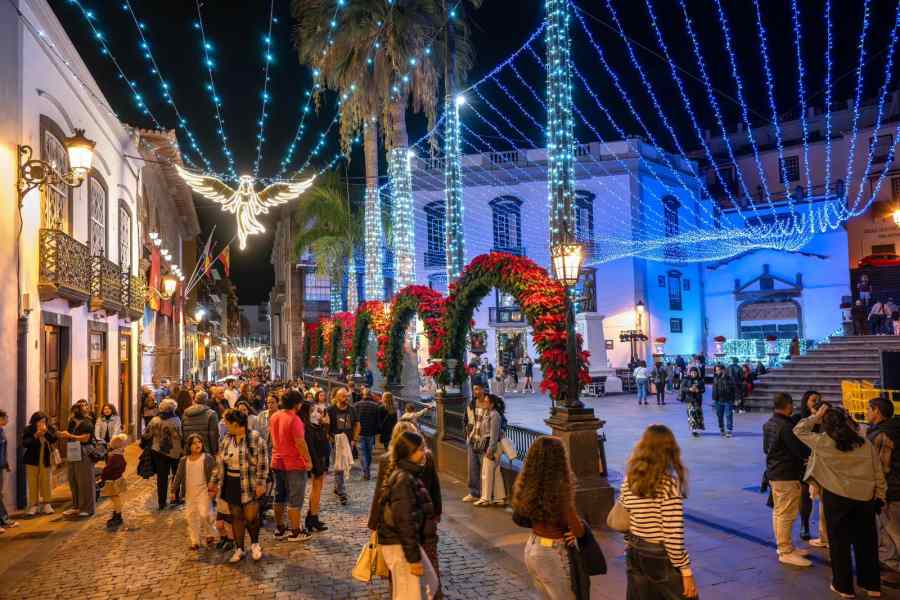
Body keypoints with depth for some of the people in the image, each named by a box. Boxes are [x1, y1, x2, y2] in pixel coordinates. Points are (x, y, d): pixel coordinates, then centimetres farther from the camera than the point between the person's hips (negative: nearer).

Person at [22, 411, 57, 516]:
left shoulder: (50, 429, 0)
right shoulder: (28, 430, -4)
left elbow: (54, 440, -13)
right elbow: (24, 443, -10)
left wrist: (46, 432, -25)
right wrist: (35, 436, -22)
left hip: (46, 460, 1)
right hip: (32, 460, -1)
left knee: (46, 481, 4)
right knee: (32, 483, 1)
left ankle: (46, 504, 13)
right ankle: (33, 505, 9)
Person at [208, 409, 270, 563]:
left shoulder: (255, 438, -11)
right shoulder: (226, 440, 6)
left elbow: (263, 463, -10)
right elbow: (219, 463, 13)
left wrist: (260, 483, -12)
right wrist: (213, 482, 13)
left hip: (249, 485, -5)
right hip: (231, 485, 5)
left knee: (251, 517, -2)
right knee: (236, 517, 10)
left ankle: (255, 544, 24)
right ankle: (239, 549, 23)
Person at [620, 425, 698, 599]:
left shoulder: (630, 478, -2)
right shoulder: (668, 483, -19)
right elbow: (673, 534, -20)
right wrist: (686, 571, -12)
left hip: (635, 554, 6)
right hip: (661, 557, -6)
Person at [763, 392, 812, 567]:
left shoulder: (768, 424, 8)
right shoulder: (786, 426, -22)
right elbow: (801, 451, -18)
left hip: (773, 472, 10)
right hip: (787, 476, -10)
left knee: (778, 512, 18)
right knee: (786, 514, -1)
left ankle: (784, 545, 30)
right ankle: (786, 552, 6)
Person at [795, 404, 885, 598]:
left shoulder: (823, 443, -11)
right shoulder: (865, 443, -2)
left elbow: (799, 430, 0)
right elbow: (878, 471, 3)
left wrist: (816, 416, 2)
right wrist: (881, 494, 13)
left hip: (837, 497, -3)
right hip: (865, 497, 4)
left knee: (839, 542, 8)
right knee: (866, 542, 16)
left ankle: (844, 587, 17)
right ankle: (872, 585, 27)